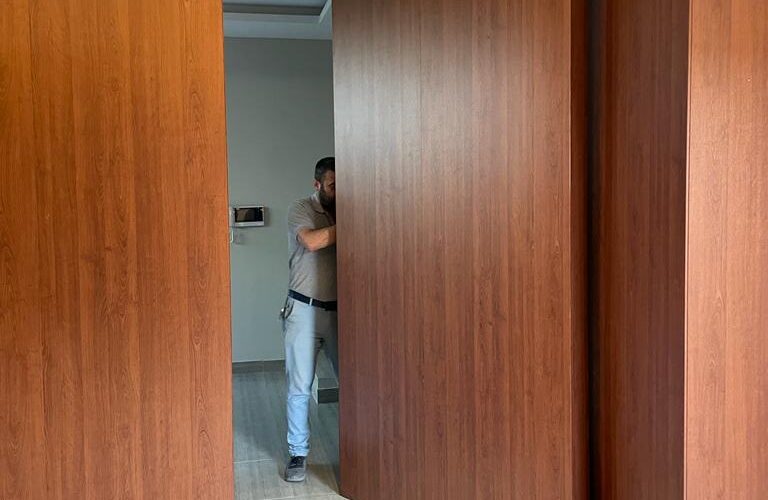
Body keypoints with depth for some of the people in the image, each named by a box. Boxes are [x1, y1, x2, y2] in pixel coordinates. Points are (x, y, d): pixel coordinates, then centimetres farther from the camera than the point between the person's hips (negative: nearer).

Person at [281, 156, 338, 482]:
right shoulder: (300, 210, -6)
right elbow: (312, 241, -26)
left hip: (339, 310, 4)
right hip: (304, 310, -4)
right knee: (300, 387, 1)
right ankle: (298, 454, 14)